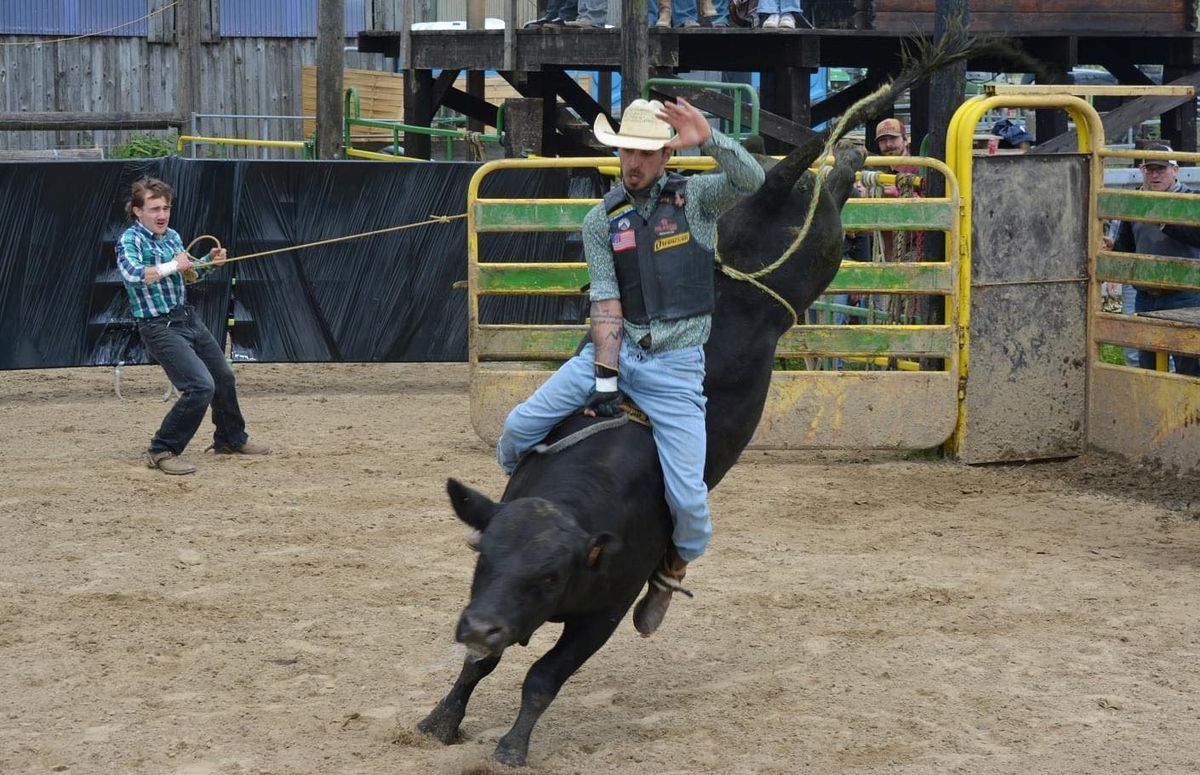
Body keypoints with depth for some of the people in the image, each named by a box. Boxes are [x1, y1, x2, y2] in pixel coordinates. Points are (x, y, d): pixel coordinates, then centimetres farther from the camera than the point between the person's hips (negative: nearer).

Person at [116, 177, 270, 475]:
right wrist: (172, 265, -24)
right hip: (159, 327, -9)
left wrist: (209, 262, 4)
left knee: (223, 377, 21)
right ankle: (161, 451, -11)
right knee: (201, 386, -21)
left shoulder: (172, 236, 8)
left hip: (189, 318, 9)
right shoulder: (129, 241, -15)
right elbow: (133, 275, -34)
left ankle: (231, 439, 43)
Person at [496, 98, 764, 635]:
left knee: (688, 499, -13)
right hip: (613, 349, 2)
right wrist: (605, 379, -10)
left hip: (675, 364, -2)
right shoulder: (602, 220, 6)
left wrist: (708, 140, -31)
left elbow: (751, 182, -16)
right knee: (520, 427, -9)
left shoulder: (695, 197, 3)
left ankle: (672, 570, 20)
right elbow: (606, 302, -1)